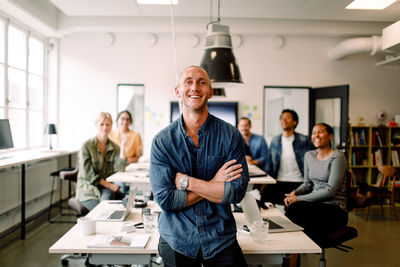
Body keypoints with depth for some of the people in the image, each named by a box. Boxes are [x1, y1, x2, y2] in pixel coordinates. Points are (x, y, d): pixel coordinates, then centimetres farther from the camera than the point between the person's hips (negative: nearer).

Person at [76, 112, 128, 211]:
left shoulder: (114, 147, 8)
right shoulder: (87, 146, -3)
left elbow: (120, 169, -8)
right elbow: (88, 174, -9)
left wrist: (122, 147, -13)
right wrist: (108, 185, -14)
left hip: (108, 189, 3)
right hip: (88, 190, -3)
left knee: (107, 195, -32)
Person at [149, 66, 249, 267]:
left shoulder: (231, 135, -7)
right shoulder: (162, 141, -7)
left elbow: (237, 192, -14)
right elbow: (164, 199, -13)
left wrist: (186, 181, -17)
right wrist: (213, 184, -16)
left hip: (221, 241, 0)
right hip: (177, 241, 1)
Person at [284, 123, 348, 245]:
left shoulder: (337, 157, -10)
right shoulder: (309, 155, 12)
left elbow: (330, 190, -17)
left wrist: (298, 199, -19)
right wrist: (295, 193, -8)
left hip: (335, 209, -5)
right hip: (316, 204, 5)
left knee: (295, 208, -31)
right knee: (291, 208, -28)